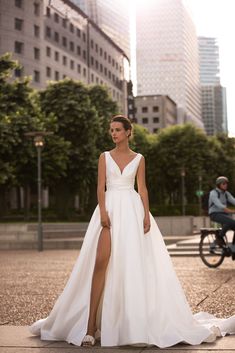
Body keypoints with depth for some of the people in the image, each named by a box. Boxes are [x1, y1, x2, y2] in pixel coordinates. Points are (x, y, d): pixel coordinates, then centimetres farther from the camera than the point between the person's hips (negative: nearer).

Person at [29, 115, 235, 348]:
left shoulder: (138, 159, 10)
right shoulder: (105, 157, 10)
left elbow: (142, 189, 5)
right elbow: (100, 187, 2)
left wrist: (146, 215, -8)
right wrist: (103, 212, -12)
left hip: (132, 209, 1)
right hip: (110, 208, -1)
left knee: (134, 263, -1)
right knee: (101, 261, -14)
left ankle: (136, 321, 11)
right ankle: (91, 326, -14)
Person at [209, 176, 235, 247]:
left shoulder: (226, 193, 10)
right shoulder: (213, 193, -13)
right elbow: (219, 205, -26)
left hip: (224, 214, 7)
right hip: (215, 214, -7)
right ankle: (219, 236, -13)